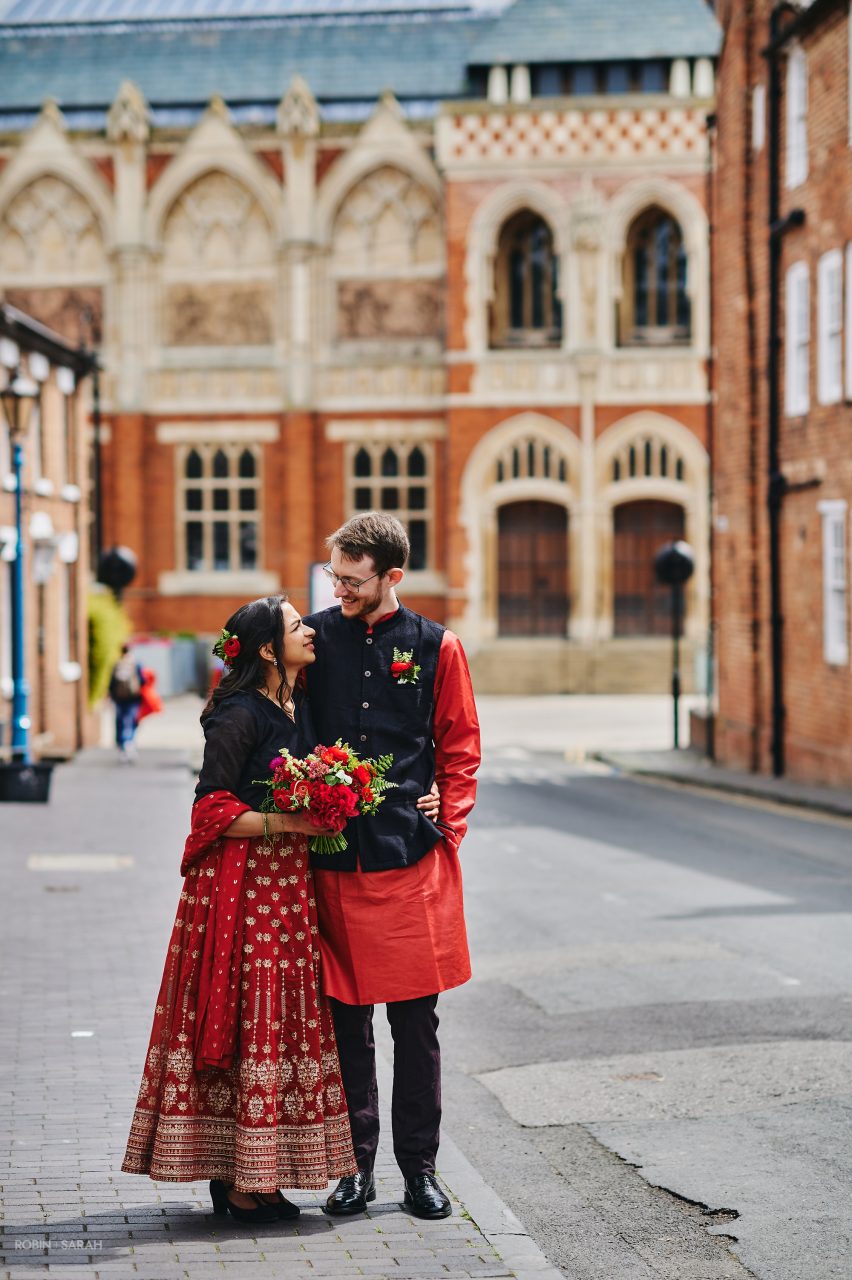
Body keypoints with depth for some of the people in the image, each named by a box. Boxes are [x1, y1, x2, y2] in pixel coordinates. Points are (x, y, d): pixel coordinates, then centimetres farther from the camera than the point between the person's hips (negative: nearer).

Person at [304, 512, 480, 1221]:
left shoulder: (437, 648, 5)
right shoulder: (316, 637, 6)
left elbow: (460, 750, 9)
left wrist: (446, 824, 0)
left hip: (413, 861, -1)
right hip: (335, 859, 1)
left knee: (416, 1024, 4)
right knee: (345, 1019, 5)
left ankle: (420, 1168, 13)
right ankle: (356, 1165, 15)